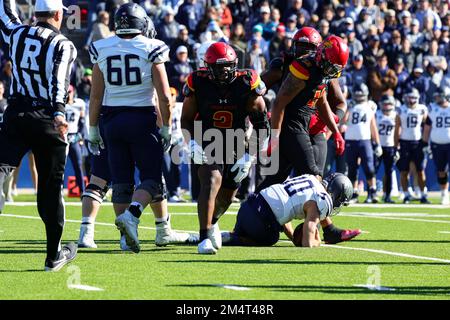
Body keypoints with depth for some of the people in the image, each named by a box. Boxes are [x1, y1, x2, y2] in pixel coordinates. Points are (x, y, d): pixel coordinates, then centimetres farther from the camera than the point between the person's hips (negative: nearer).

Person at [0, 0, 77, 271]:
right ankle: (54, 255, 16)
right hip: (48, 120, -2)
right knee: (50, 188, 7)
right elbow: (58, 80, -20)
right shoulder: (63, 45, -4)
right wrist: (58, 113, -31)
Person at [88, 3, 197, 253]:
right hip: (142, 119, -3)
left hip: (112, 120, 3)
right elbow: (165, 96, -8)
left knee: (121, 182, 8)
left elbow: (96, 96, 4)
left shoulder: (102, 50, 2)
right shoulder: (151, 49, -6)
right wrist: (167, 128, 2)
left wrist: (93, 130, 12)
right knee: (152, 178, 3)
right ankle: (131, 216, -21)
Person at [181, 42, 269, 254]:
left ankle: (212, 222, 48)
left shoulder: (246, 84, -12)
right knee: (212, 181, -27)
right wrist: (192, 145, -16)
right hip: (207, 144, -2)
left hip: (236, 146, 2)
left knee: (227, 197, 14)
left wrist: (249, 157, -9)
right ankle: (205, 238, -30)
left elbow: (261, 124, -5)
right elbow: (186, 120, 2)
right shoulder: (199, 84, -11)